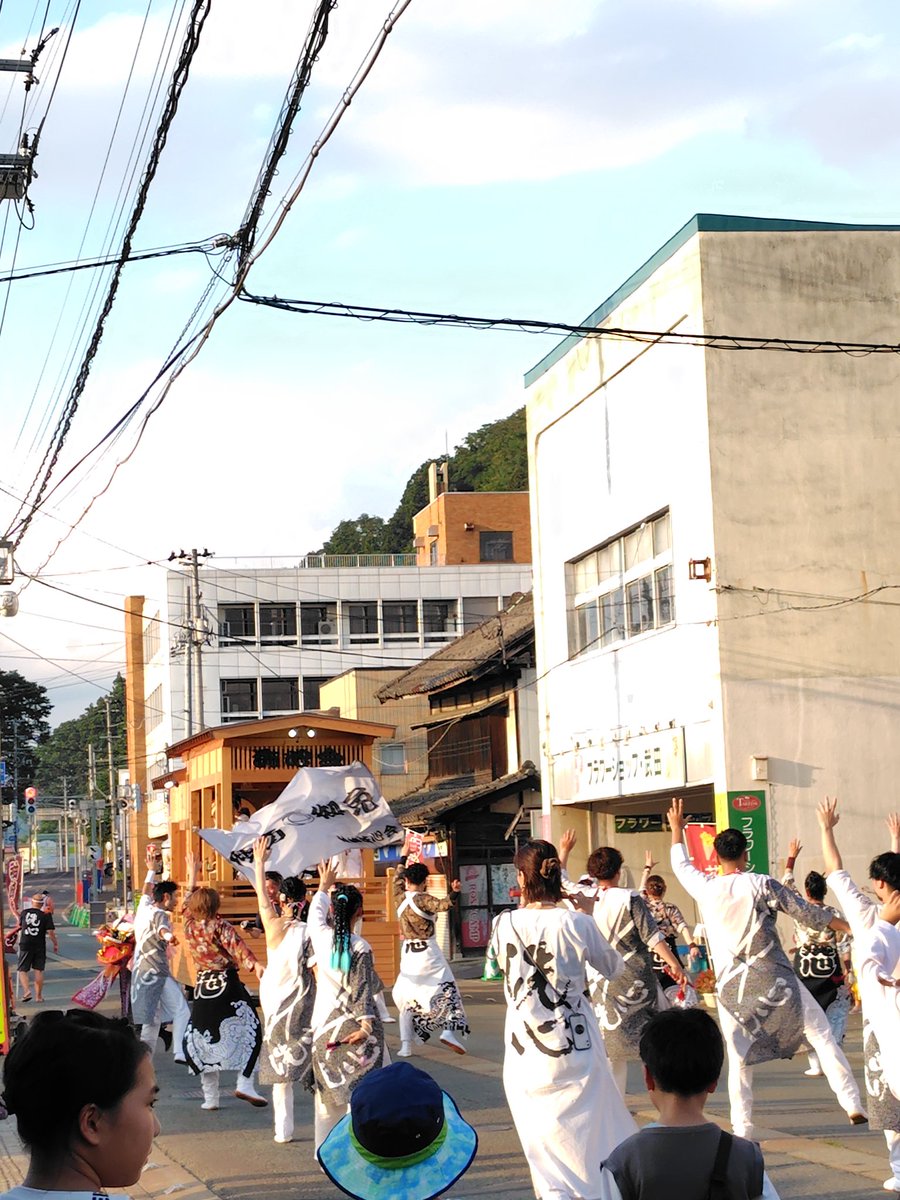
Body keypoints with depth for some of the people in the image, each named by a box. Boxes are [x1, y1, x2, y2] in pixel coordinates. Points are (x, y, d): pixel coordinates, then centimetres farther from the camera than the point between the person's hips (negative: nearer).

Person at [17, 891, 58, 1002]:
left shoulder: (24, 913, 1)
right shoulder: (45, 915, -8)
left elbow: (20, 926, 17)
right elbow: (50, 932, -11)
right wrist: (55, 944, 3)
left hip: (25, 945, 1)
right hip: (39, 946, -1)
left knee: (22, 970, 7)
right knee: (38, 971, 7)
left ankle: (27, 990, -14)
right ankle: (38, 996, 9)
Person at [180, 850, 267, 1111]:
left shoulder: (190, 926, 6)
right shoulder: (220, 927, -8)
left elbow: (187, 904, 25)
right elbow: (237, 947, -24)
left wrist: (192, 877, 36)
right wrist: (254, 965, -38)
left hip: (202, 988, 5)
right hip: (227, 987, -5)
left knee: (203, 1041, 9)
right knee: (250, 1032, 5)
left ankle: (210, 1097, 8)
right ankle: (244, 1082, -8)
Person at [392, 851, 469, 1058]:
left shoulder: (400, 899, 4)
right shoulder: (423, 899, -11)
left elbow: (398, 879, 24)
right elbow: (442, 905, -30)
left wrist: (404, 857, 34)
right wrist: (454, 894, -44)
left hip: (408, 953, 5)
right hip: (428, 953, -5)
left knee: (407, 998, 11)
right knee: (447, 990, 6)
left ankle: (406, 1044, 4)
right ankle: (449, 1031, -12)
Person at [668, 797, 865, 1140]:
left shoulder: (705, 888, 1)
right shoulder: (761, 884, -7)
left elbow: (681, 866, 22)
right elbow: (806, 912, -1)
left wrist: (676, 829, 37)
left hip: (730, 987, 2)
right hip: (774, 980, -2)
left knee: (739, 1060, 8)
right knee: (821, 1034, 6)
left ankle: (742, 1132, 5)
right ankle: (852, 1105, -1)